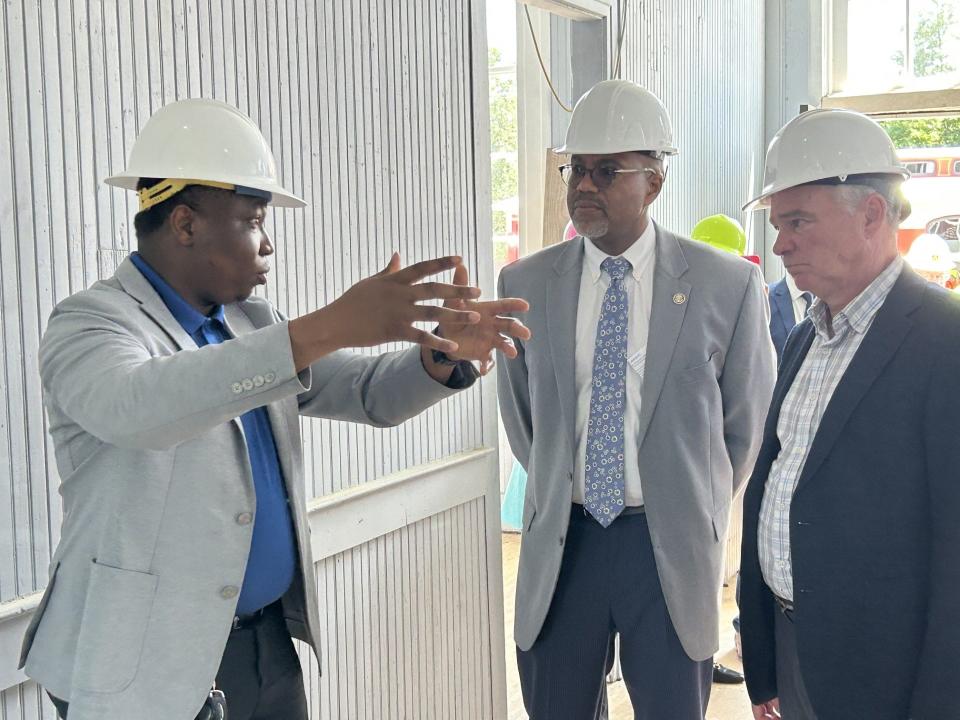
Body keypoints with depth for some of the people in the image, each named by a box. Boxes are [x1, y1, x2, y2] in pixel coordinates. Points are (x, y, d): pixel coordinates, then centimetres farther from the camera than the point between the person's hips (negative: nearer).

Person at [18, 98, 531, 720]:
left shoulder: (252, 322, 10)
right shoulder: (90, 321, -12)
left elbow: (369, 392, 9)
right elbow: (135, 405, -34)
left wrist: (445, 351, -14)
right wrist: (329, 326, -41)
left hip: (268, 640, 7)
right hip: (147, 664, -7)